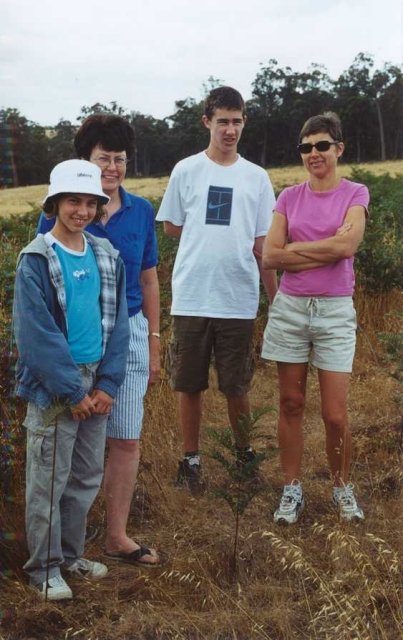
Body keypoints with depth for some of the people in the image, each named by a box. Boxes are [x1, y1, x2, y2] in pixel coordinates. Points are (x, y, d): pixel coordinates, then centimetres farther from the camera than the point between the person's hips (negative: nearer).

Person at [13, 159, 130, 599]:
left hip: (95, 385, 6)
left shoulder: (106, 257, 6)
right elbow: (37, 333, -15)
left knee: (87, 478, 14)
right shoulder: (36, 260, -10)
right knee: (49, 481, 3)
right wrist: (72, 391, -15)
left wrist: (107, 384, -5)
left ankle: (70, 555, 30)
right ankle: (44, 568, 17)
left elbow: (117, 323, 5)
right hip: (53, 389, -6)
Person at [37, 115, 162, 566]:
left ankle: (117, 537, 21)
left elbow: (148, 281, 11)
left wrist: (154, 342, 11)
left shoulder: (140, 212, 5)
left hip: (129, 333, 3)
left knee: (126, 440, 7)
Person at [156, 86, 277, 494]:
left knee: (237, 387, 10)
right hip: (191, 297, -1)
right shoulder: (186, 171, 3)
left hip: (238, 299, 1)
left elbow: (262, 244, 7)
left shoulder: (256, 177, 7)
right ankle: (191, 460, 22)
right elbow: (171, 227, 11)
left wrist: (277, 298, 3)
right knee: (190, 386, 7)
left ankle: (245, 454, 28)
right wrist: (221, 242, 7)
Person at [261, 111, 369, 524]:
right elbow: (269, 257, -5)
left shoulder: (355, 194, 1)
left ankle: (341, 485, 22)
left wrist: (293, 248, -9)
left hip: (335, 311, -2)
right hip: (289, 308, 2)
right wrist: (325, 253, -11)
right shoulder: (289, 198, 6)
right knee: (291, 405, 7)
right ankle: (292, 489, 20)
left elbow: (347, 245, -16)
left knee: (335, 415, -2)